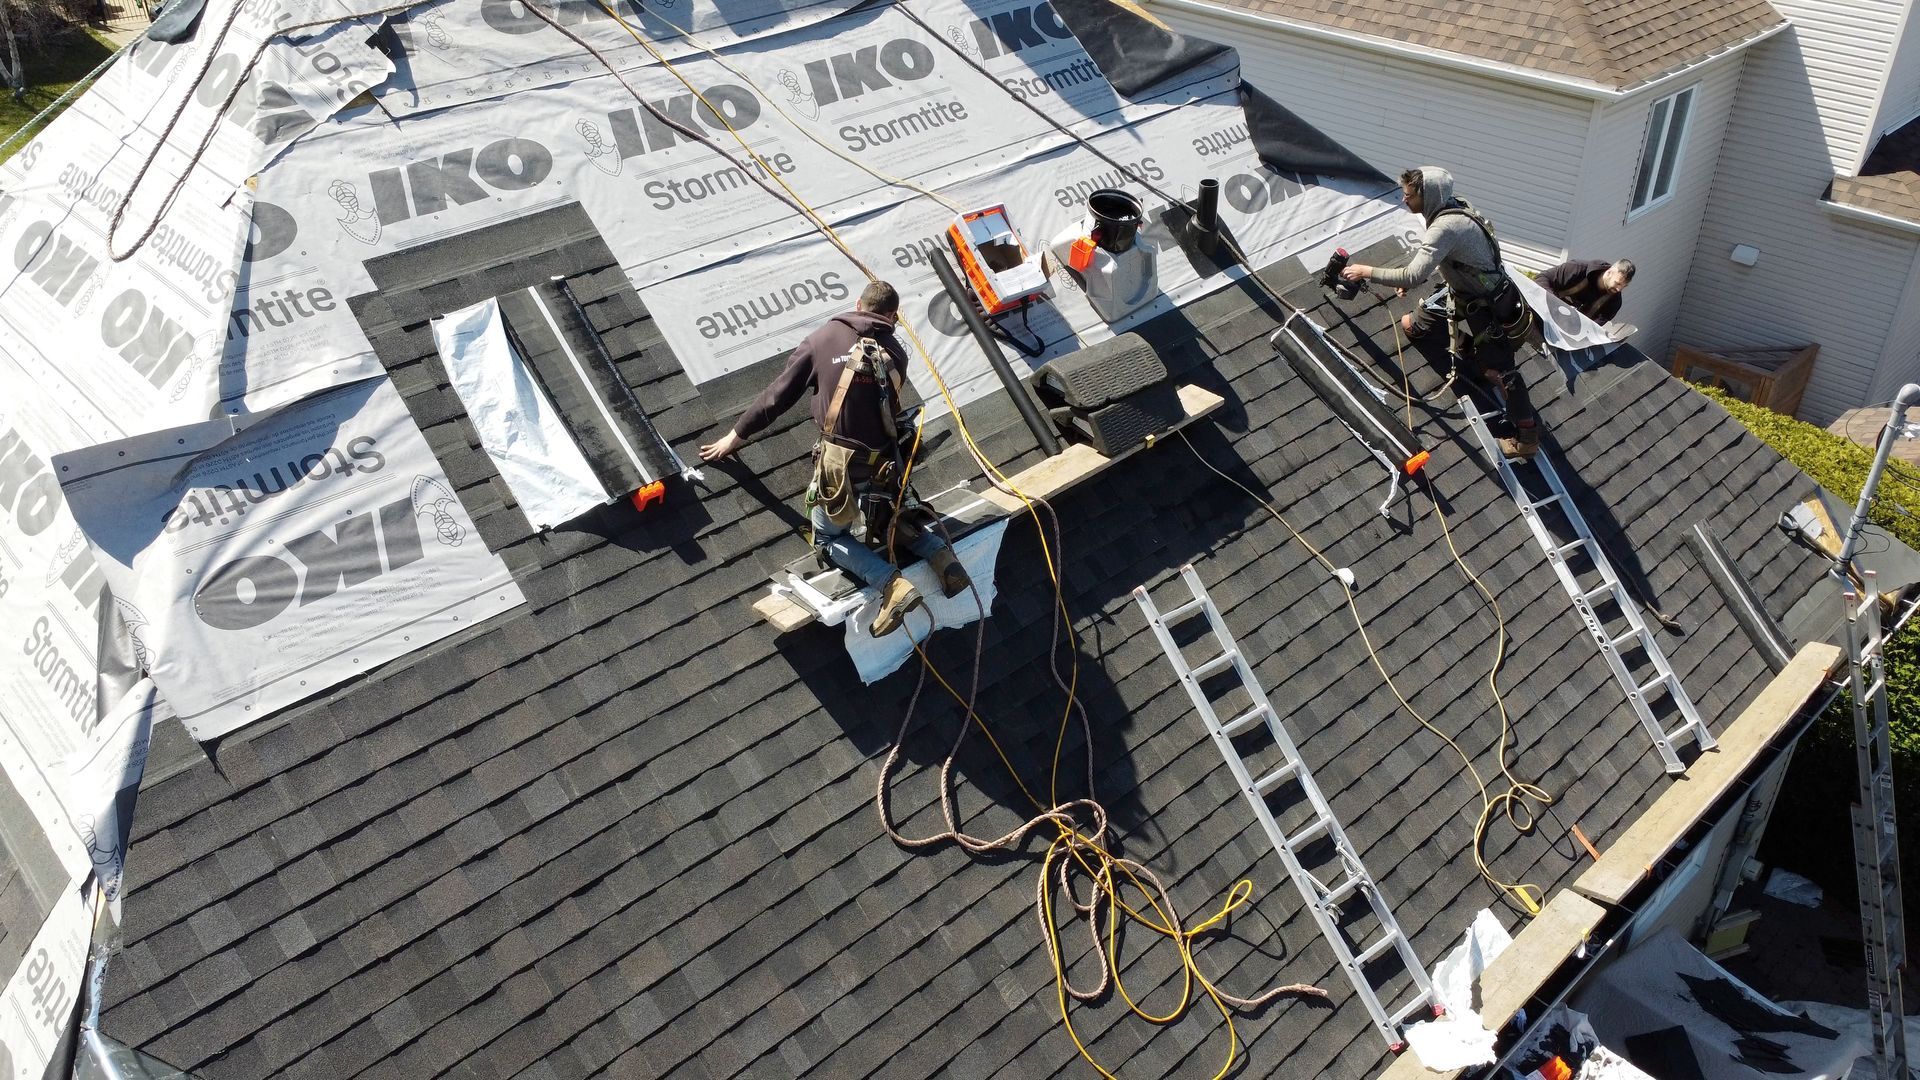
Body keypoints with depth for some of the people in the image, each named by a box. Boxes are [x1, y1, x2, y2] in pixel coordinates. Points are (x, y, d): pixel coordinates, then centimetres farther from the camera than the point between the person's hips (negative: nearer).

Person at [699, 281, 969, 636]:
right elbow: (890, 407, 14)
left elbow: (778, 394, 4)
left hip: (839, 462, -3)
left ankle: (892, 584, -6)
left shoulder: (824, 339, 0)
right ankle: (939, 553, 7)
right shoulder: (895, 353, 5)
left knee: (829, 537, 17)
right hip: (883, 463, 3)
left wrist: (737, 434, 14)